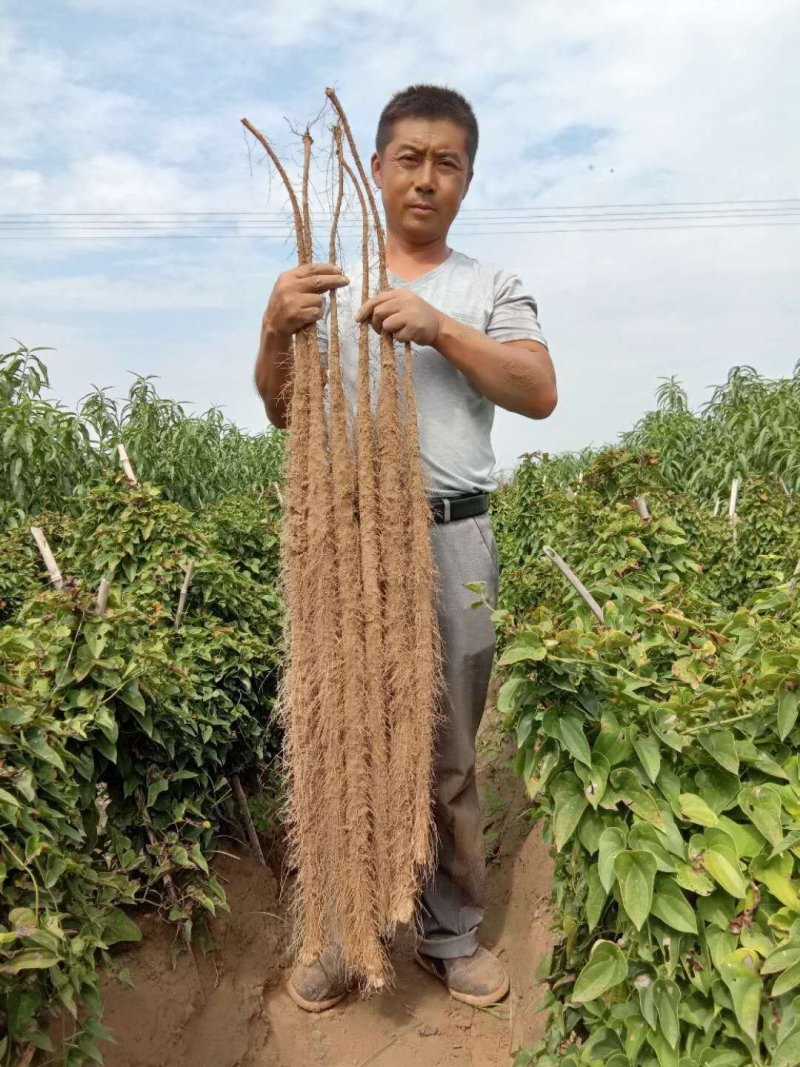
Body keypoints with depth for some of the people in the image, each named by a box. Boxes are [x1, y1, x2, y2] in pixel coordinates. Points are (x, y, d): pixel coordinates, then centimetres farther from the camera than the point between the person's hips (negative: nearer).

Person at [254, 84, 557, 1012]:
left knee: (449, 753, 7)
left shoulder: (491, 288, 10)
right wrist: (275, 328, -9)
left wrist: (439, 328, -16)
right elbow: (283, 413, 10)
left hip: (451, 541, 0)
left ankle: (452, 936, 26)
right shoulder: (326, 283, 13)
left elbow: (540, 394, -4)